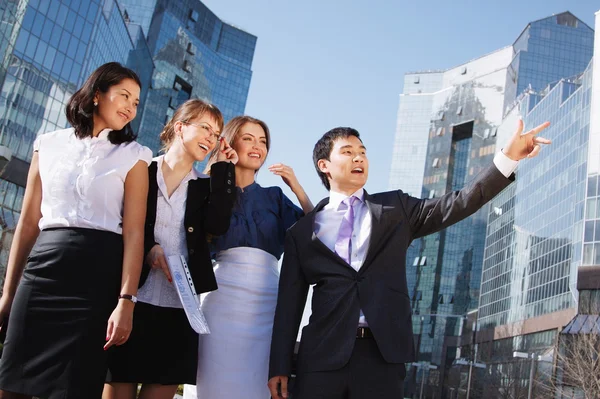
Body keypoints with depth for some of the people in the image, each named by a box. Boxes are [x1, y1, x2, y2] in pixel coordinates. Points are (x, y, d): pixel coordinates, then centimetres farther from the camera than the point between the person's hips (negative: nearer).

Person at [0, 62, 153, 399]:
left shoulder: (133, 156, 4)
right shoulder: (49, 145, 11)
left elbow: (133, 232, -6)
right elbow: (28, 222, 11)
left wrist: (126, 301, -16)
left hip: (98, 275, -2)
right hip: (43, 270, 3)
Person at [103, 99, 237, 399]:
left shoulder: (205, 187, 14)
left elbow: (217, 225, -5)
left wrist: (223, 168, -1)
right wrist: (147, 247, -15)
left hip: (178, 307, 2)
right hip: (133, 299, -2)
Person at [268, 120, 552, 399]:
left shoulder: (395, 208, 12)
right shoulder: (302, 231, 10)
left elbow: (459, 204, 1)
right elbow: (290, 303, 8)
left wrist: (509, 156, -10)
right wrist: (279, 367, 3)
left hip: (382, 352, 0)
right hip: (323, 354, 0)